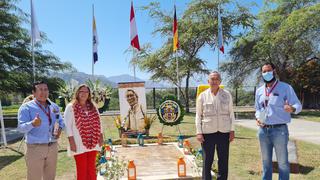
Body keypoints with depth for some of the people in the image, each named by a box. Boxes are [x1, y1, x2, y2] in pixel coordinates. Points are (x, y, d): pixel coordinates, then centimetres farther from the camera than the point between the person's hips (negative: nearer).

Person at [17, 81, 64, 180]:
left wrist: (59, 128, -5)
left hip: (53, 147, 5)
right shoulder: (26, 107, -8)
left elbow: (61, 121, 17)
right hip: (35, 148, -5)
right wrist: (33, 123, -37)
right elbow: (21, 127, -17)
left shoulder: (54, 106, 8)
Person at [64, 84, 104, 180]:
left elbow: (98, 123, 14)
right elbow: (68, 125, -8)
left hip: (92, 143, 5)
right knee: (82, 170, 3)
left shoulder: (92, 107, 12)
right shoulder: (71, 107, -4)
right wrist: (71, 141, -13)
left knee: (91, 169, 12)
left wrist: (101, 136, 8)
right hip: (79, 144, -5)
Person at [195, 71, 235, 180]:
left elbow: (231, 113, 7)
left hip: (224, 132, 2)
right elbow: (198, 115, 2)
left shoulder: (227, 95, 6)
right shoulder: (202, 96, 2)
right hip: (208, 132, -1)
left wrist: (232, 130, 2)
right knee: (207, 160, 4)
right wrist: (199, 132, -4)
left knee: (224, 160, 9)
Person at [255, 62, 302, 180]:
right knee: (266, 160, 16)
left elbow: (298, 105, -6)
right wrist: (257, 118, -1)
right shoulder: (259, 91, 10)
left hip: (279, 130, -4)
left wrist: (292, 109, -29)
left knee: (282, 162, 5)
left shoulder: (285, 88, -5)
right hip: (263, 130, 5)